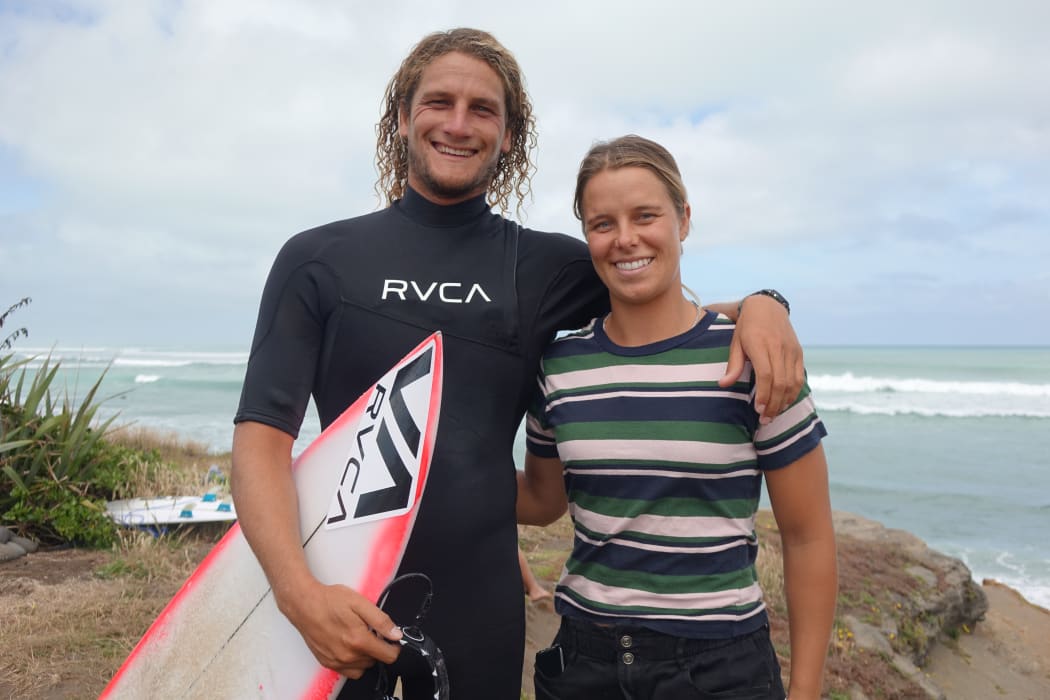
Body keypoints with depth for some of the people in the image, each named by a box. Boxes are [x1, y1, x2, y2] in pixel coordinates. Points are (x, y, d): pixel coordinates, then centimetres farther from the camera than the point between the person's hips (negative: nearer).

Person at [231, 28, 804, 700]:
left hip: (480, 609, 2)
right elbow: (263, 436, -7)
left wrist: (759, 303, -9)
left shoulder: (546, 266, 3)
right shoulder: (317, 260, -2)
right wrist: (300, 591, -22)